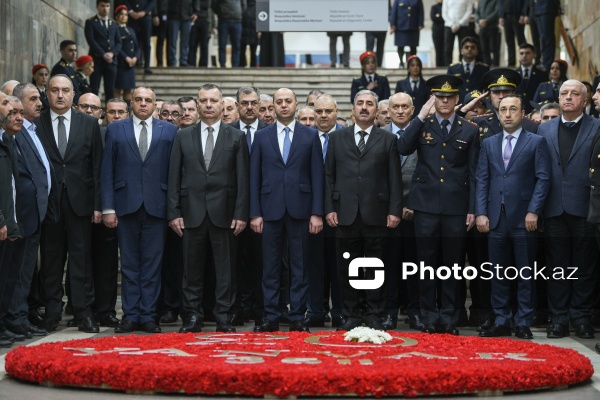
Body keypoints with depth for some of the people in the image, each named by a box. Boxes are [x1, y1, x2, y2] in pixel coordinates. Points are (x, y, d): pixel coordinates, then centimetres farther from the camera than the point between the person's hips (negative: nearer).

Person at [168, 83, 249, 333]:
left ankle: (223, 316, 9)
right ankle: (193, 315, 12)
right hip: (192, 213, 1)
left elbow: (242, 179, 2)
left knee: (225, 269, 2)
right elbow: (174, 179, 7)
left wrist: (241, 214, -6)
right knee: (192, 268, 5)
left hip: (224, 213, -1)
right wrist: (174, 213, -1)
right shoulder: (183, 137, 10)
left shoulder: (236, 137, 6)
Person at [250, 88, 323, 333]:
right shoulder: (262, 136, 8)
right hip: (271, 209, 1)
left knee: (300, 267, 4)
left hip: (300, 209, -1)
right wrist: (255, 213, -1)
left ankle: (297, 318, 11)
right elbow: (255, 177, 5)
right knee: (270, 268, 5)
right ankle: (271, 317, 11)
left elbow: (317, 176, 2)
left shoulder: (310, 136, 5)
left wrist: (317, 213, -4)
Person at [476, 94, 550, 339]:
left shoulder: (536, 142, 3)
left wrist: (533, 211, -12)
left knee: (525, 273, 2)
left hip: (524, 218, -3)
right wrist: (481, 213, 0)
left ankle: (523, 323, 9)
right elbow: (482, 180, 9)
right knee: (498, 273, 7)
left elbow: (543, 179, -3)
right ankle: (501, 322, 14)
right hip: (496, 218, 3)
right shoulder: (489, 144, 14)